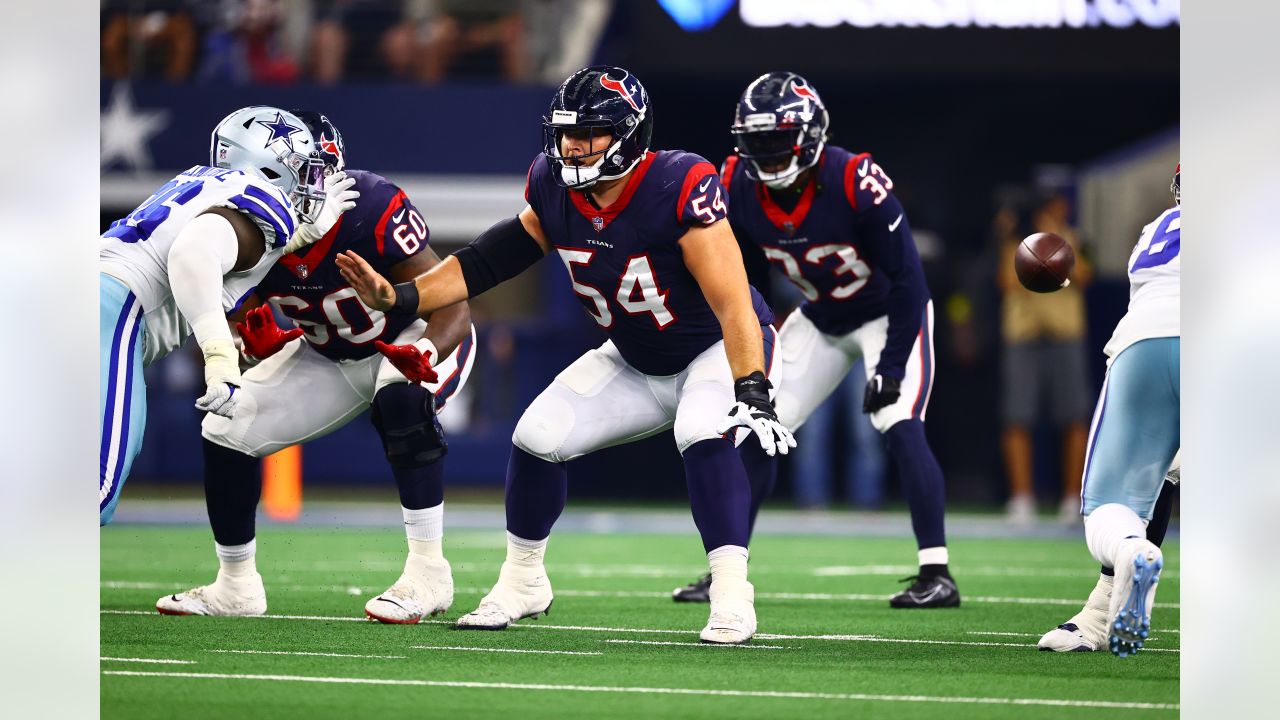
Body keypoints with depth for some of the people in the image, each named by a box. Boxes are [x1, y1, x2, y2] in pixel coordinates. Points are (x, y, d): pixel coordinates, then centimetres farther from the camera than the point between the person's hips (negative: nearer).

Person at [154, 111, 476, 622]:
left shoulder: (372, 210, -36)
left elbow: (454, 307, -34)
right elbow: (236, 318, -6)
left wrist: (423, 355, -54)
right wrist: (259, 341, -30)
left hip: (417, 335, -6)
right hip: (332, 357, 6)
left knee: (401, 402, -38)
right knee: (227, 432, -2)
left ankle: (428, 574, -31)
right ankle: (235, 587, 16)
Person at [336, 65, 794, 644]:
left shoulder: (678, 189, -33)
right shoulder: (555, 189, -15)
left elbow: (733, 304, -36)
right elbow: (491, 262, -4)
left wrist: (752, 393, -46)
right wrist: (398, 299, -14)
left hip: (719, 348, -6)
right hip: (636, 363, 6)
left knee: (703, 434, -34)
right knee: (540, 435, -5)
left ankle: (732, 597, -29)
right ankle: (521, 584, 16)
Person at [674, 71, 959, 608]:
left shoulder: (856, 184, -33)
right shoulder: (738, 188, -18)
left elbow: (908, 281, -24)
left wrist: (891, 367, -24)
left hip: (890, 316, -5)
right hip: (821, 319, 5)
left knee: (899, 427, -23)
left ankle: (936, 574, -18)